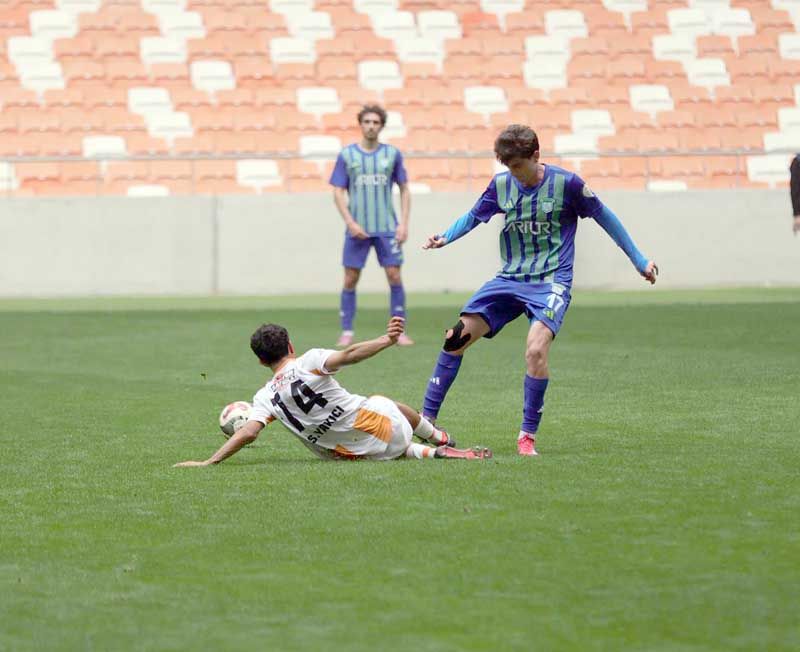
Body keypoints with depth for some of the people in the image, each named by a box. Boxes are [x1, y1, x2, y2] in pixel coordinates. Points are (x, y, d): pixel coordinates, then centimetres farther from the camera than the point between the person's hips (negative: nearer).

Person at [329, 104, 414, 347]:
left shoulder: (392, 154, 6)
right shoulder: (347, 155, 3)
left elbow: (404, 190, 10)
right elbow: (338, 192, 3)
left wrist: (404, 223, -1)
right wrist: (350, 222, -9)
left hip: (387, 228, 0)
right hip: (358, 229, 0)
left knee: (394, 276, -4)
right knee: (351, 279, -1)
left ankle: (399, 332, 4)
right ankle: (346, 333, 8)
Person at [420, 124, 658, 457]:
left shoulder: (566, 183, -9)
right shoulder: (501, 184, 2)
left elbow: (603, 216, 3)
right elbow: (473, 216, 16)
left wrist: (638, 260, 9)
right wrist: (444, 237, -5)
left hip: (551, 282, -4)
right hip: (508, 280, 5)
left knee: (536, 348, -27)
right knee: (457, 337, -5)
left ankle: (528, 435, -12)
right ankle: (426, 419, 6)